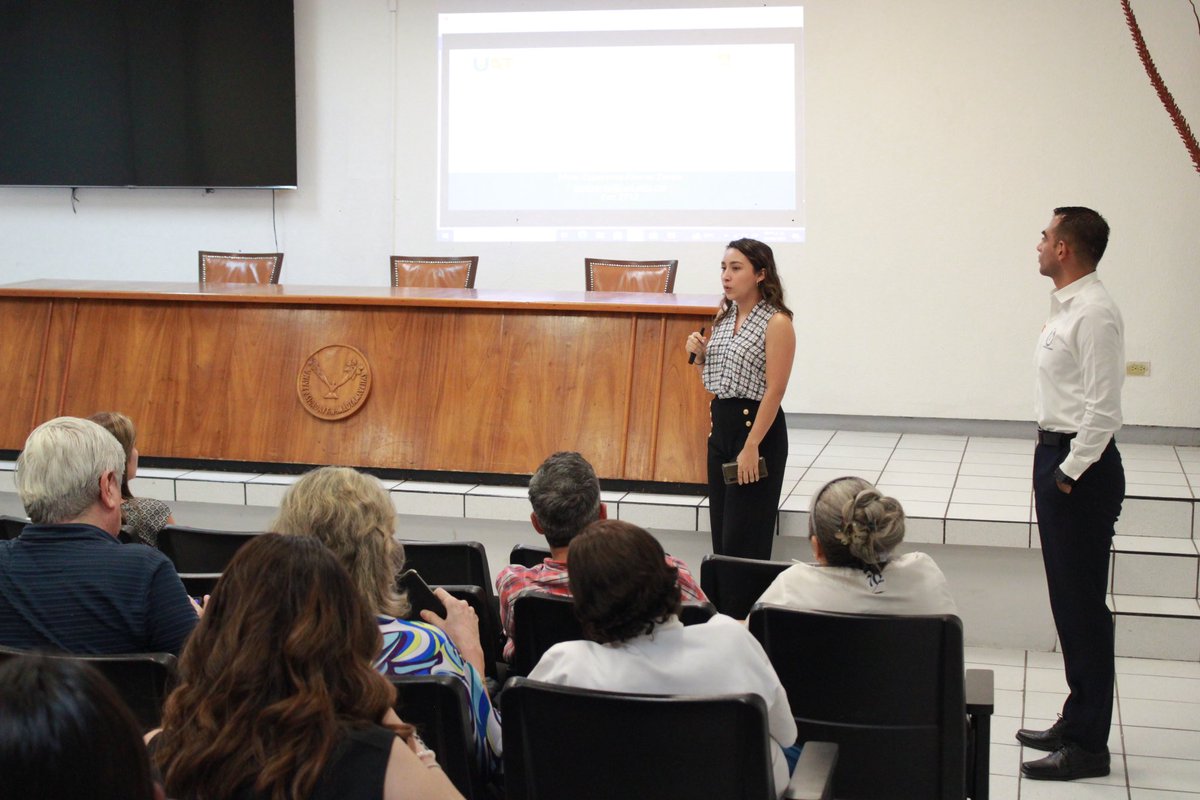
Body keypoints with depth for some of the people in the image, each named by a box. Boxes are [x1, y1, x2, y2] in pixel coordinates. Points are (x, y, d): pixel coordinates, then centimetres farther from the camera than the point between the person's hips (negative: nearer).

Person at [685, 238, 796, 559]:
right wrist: (699, 354, -2)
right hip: (720, 423, 8)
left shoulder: (776, 323, -13)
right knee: (721, 530, 12)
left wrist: (752, 446, -21)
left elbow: (775, 390, -17)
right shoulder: (724, 316, 10)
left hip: (757, 425, -8)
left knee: (743, 536, -3)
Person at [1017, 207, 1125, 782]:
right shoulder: (1066, 307, 13)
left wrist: (1069, 474, -18)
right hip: (1056, 455, 10)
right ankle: (1077, 720, 29)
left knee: (1083, 605, -4)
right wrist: (1053, 467, 16)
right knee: (1068, 601, 17)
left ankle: (1088, 745, 5)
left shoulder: (1095, 314, -18)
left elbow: (1102, 407, -21)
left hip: (1082, 465, -10)